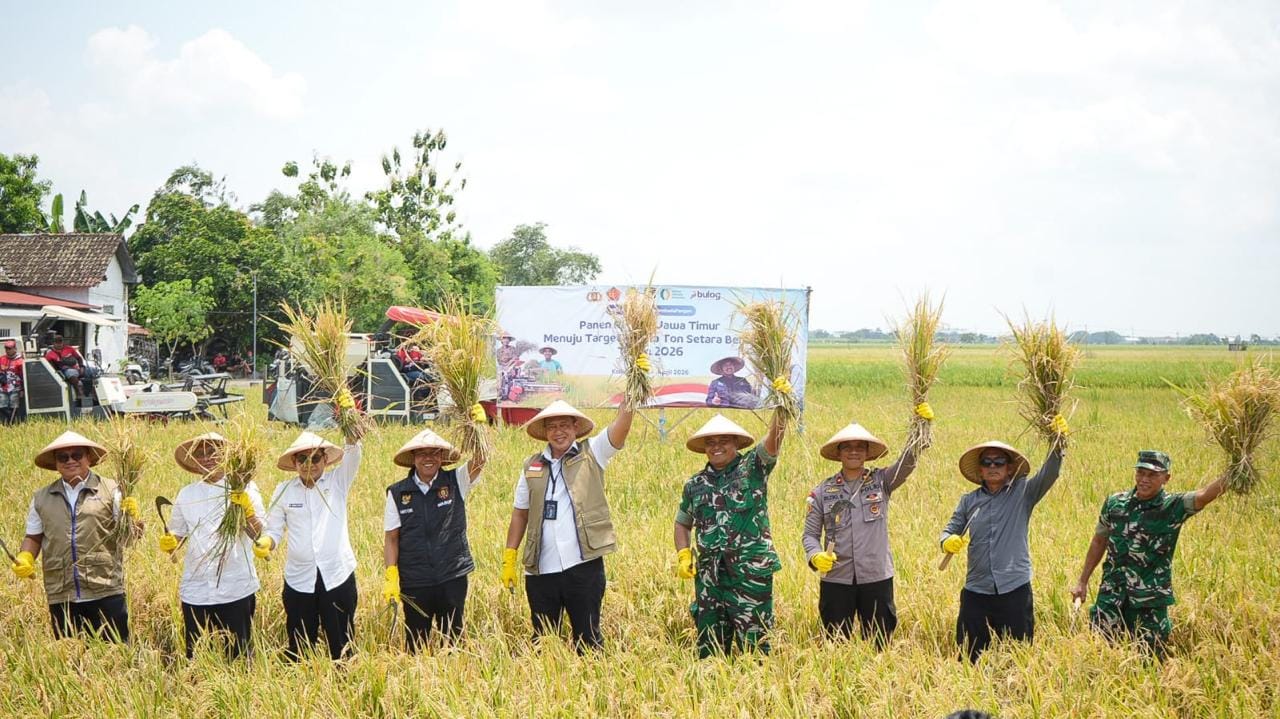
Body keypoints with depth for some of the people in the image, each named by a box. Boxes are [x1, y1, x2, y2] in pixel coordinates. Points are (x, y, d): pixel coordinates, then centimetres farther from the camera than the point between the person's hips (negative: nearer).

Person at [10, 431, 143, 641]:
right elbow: (33, 537, 20)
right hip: (61, 597, 3)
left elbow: (126, 537, 1)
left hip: (106, 594, -3)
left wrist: (129, 517, -20)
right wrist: (25, 558, 0)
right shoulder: (42, 498, 12)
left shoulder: (110, 490, 3)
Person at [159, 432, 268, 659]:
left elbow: (260, 536, -8)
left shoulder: (245, 489, 0)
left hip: (236, 590, -3)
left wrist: (247, 509, -25)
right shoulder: (186, 495, 10)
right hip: (195, 591, 3)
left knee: (237, 657, 1)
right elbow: (177, 534, 18)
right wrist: (169, 543, -4)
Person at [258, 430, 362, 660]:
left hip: (338, 576, -1)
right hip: (298, 580, 1)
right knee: (299, 649, 8)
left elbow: (353, 452, -14)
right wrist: (265, 544, -16)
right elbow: (274, 529, 8)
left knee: (341, 648, 6)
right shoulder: (283, 491, 5)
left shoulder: (338, 482, 1)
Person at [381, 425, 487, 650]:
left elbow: (478, 460, -17)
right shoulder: (397, 493, 0)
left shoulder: (456, 482, 0)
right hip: (414, 583, 0)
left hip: (453, 578, 0)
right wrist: (390, 577, -5)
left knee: (453, 640, 8)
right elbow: (391, 539, 3)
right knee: (415, 644, 8)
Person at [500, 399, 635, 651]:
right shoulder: (531, 466, 10)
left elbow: (620, 426, -12)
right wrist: (509, 558, 8)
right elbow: (520, 514, 14)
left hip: (584, 566, -3)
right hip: (540, 571, 3)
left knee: (588, 639, 5)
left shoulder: (592, 454, 3)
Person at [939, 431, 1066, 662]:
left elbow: (1048, 474, -11)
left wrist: (1058, 443, -27)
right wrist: (947, 541, -15)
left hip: (1015, 589, -2)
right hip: (976, 591, 2)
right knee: (968, 656, 6)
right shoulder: (969, 501, 9)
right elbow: (950, 529, 9)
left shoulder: (1022, 493, 2)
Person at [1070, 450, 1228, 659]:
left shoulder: (1173, 506, -6)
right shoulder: (1114, 503, 4)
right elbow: (1099, 542, 14)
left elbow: (1205, 495, -25)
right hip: (1111, 596, 2)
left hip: (1151, 601, -2)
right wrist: (1082, 581, 15)